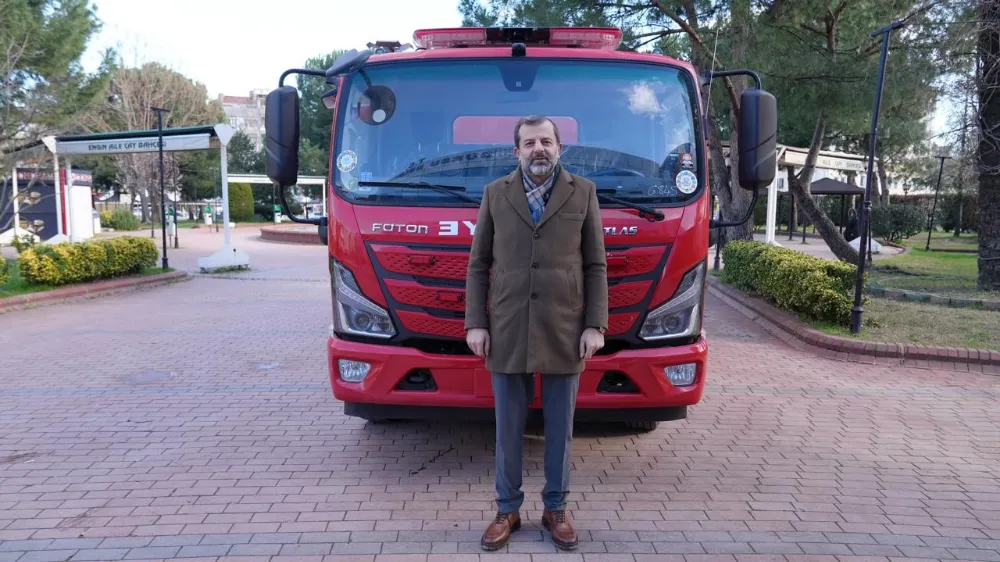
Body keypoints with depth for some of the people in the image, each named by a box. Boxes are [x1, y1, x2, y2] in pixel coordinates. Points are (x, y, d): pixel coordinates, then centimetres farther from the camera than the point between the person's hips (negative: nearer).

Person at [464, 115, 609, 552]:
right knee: (508, 428, 9)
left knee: (560, 427, 9)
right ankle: (507, 510, 23)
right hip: (507, 332, 1)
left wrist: (595, 325, -4)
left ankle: (555, 509, 25)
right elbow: (478, 264, 6)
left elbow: (595, 266, 3)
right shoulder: (495, 194, 6)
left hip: (565, 332, 0)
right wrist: (475, 323, -2)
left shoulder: (583, 192, 4)